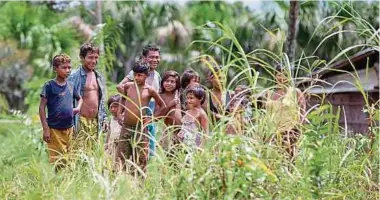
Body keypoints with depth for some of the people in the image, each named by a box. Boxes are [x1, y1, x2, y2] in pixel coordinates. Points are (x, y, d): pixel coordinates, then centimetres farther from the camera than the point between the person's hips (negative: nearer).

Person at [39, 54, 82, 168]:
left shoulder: (70, 86, 9)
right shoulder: (49, 86, -7)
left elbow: (80, 98, 28)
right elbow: (42, 107, -7)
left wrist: (78, 108, 5)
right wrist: (45, 129, -13)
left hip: (69, 128, 6)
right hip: (55, 129, -6)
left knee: (68, 159, 9)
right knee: (57, 161, -8)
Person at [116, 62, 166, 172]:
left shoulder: (149, 90, -2)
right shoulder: (128, 86, 6)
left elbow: (163, 106, 8)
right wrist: (119, 113, 13)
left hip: (140, 128, -3)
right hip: (125, 127, 3)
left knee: (140, 160, -1)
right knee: (121, 158, 2)